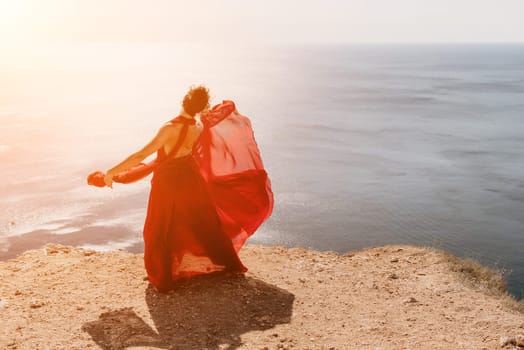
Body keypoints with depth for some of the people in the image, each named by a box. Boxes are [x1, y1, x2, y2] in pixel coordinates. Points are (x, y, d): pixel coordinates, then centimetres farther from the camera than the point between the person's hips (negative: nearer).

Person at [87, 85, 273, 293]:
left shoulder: (170, 129, -29)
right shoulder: (200, 127, -11)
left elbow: (141, 155, -28)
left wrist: (111, 173, -21)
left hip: (168, 181, -5)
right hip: (190, 177, 6)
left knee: (160, 232, 12)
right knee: (206, 221, 21)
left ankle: (163, 280, 20)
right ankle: (229, 263, 35)